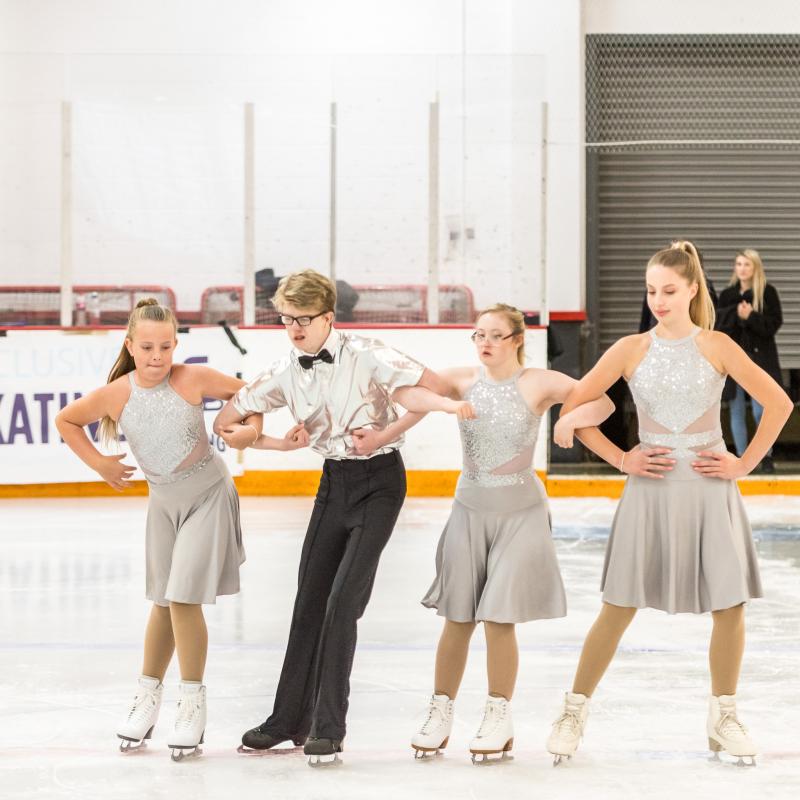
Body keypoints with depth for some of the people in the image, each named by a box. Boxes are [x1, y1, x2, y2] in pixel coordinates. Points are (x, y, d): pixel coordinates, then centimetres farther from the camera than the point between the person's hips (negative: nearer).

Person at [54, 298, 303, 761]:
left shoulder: (193, 379, -20)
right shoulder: (116, 394, -15)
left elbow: (245, 392, -3)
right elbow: (66, 421, 3)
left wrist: (253, 428, -19)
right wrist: (99, 464, -1)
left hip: (208, 496, -3)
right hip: (163, 500, 3)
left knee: (184, 598, -11)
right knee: (164, 602, 13)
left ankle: (193, 704, 2)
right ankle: (149, 697, 29)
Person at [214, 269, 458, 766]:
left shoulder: (366, 356, -17)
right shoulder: (286, 373, -1)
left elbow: (434, 386, -20)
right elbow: (226, 423, 7)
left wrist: (387, 433, -18)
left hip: (379, 479, -6)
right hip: (335, 481, 6)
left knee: (343, 603, -13)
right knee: (310, 600, 8)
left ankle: (329, 730, -8)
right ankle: (290, 720, 19)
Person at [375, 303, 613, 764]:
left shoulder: (539, 384, -5)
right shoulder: (465, 381, 1)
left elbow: (603, 402, -9)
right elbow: (403, 393, -9)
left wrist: (572, 419, -27)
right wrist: (442, 402, -26)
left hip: (520, 510, -2)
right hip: (470, 507, 2)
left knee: (500, 617, -6)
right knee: (458, 618, 3)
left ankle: (500, 719, 9)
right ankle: (441, 713, 17)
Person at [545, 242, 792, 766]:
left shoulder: (717, 347, 0)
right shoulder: (631, 350, 1)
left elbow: (778, 403, 2)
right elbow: (575, 407, 2)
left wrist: (745, 462, -2)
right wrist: (619, 460, -2)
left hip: (710, 486, 1)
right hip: (651, 486, 0)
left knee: (730, 604, 1)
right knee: (620, 606, -1)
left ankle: (724, 717, 18)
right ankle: (574, 713, 9)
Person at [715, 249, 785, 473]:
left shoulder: (767, 292, -1)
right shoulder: (728, 295, 9)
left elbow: (774, 324, -7)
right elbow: (718, 326, 4)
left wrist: (750, 317, -19)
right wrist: (735, 314, -13)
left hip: (759, 358, -3)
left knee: (760, 412, -7)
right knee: (736, 412, 4)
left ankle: (767, 456, 11)